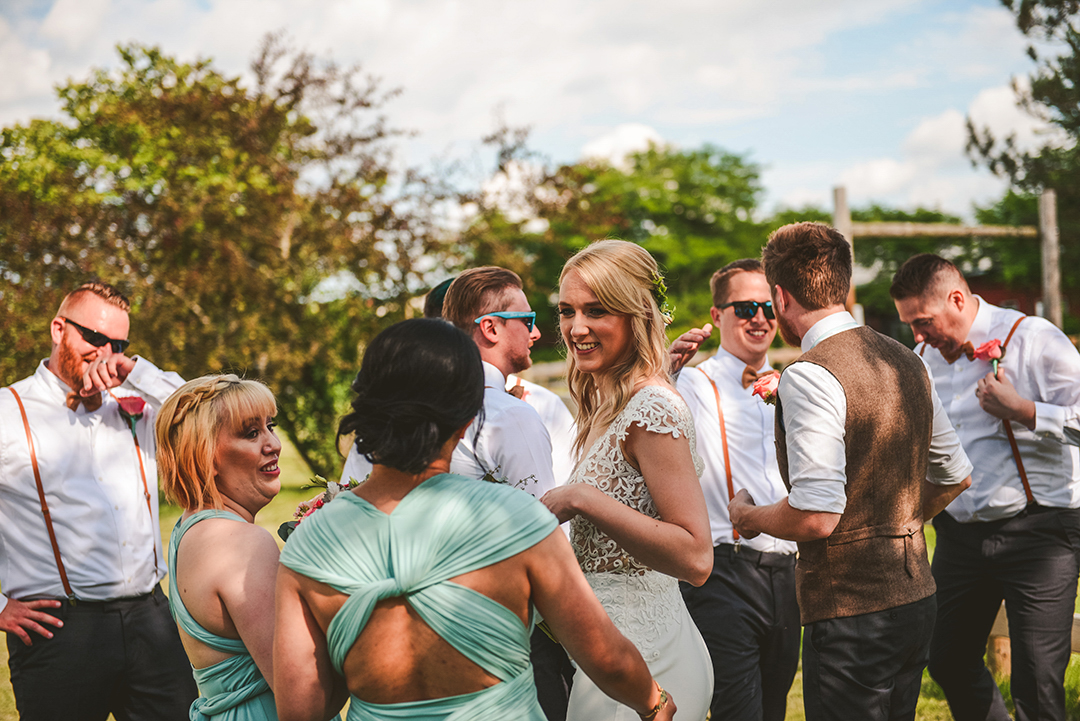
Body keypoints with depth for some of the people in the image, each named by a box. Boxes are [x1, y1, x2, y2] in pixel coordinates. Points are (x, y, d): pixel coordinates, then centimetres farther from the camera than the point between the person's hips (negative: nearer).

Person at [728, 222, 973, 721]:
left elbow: (816, 517, -23)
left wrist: (747, 516, -5)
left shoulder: (809, 376, -18)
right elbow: (955, 476, 20)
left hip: (850, 610, -9)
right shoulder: (906, 363, 9)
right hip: (916, 599, 9)